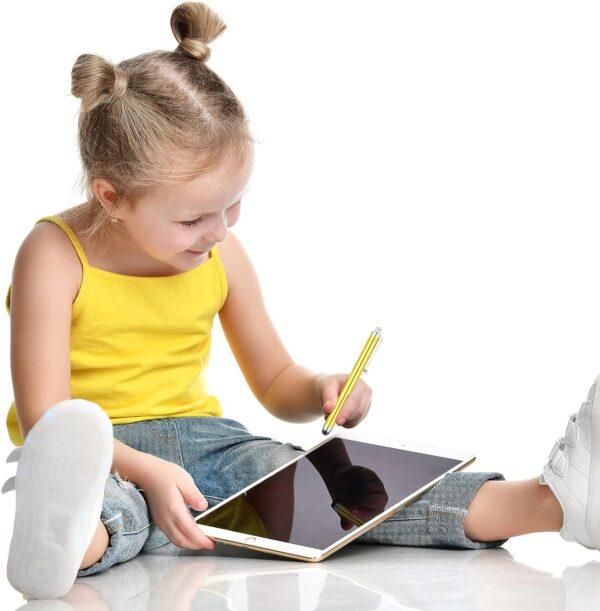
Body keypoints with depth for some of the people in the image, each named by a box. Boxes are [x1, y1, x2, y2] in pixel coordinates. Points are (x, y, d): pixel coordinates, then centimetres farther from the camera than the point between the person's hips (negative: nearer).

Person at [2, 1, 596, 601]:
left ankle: (552, 501, -38)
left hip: (200, 438, 4)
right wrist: (145, 472, -33)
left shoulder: (220, 254, 7)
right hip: (99, 457, -4)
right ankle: (72, 540, -79)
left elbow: (275, 383, 18)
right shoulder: (57, 256, -10)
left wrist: (320, 392, -6)